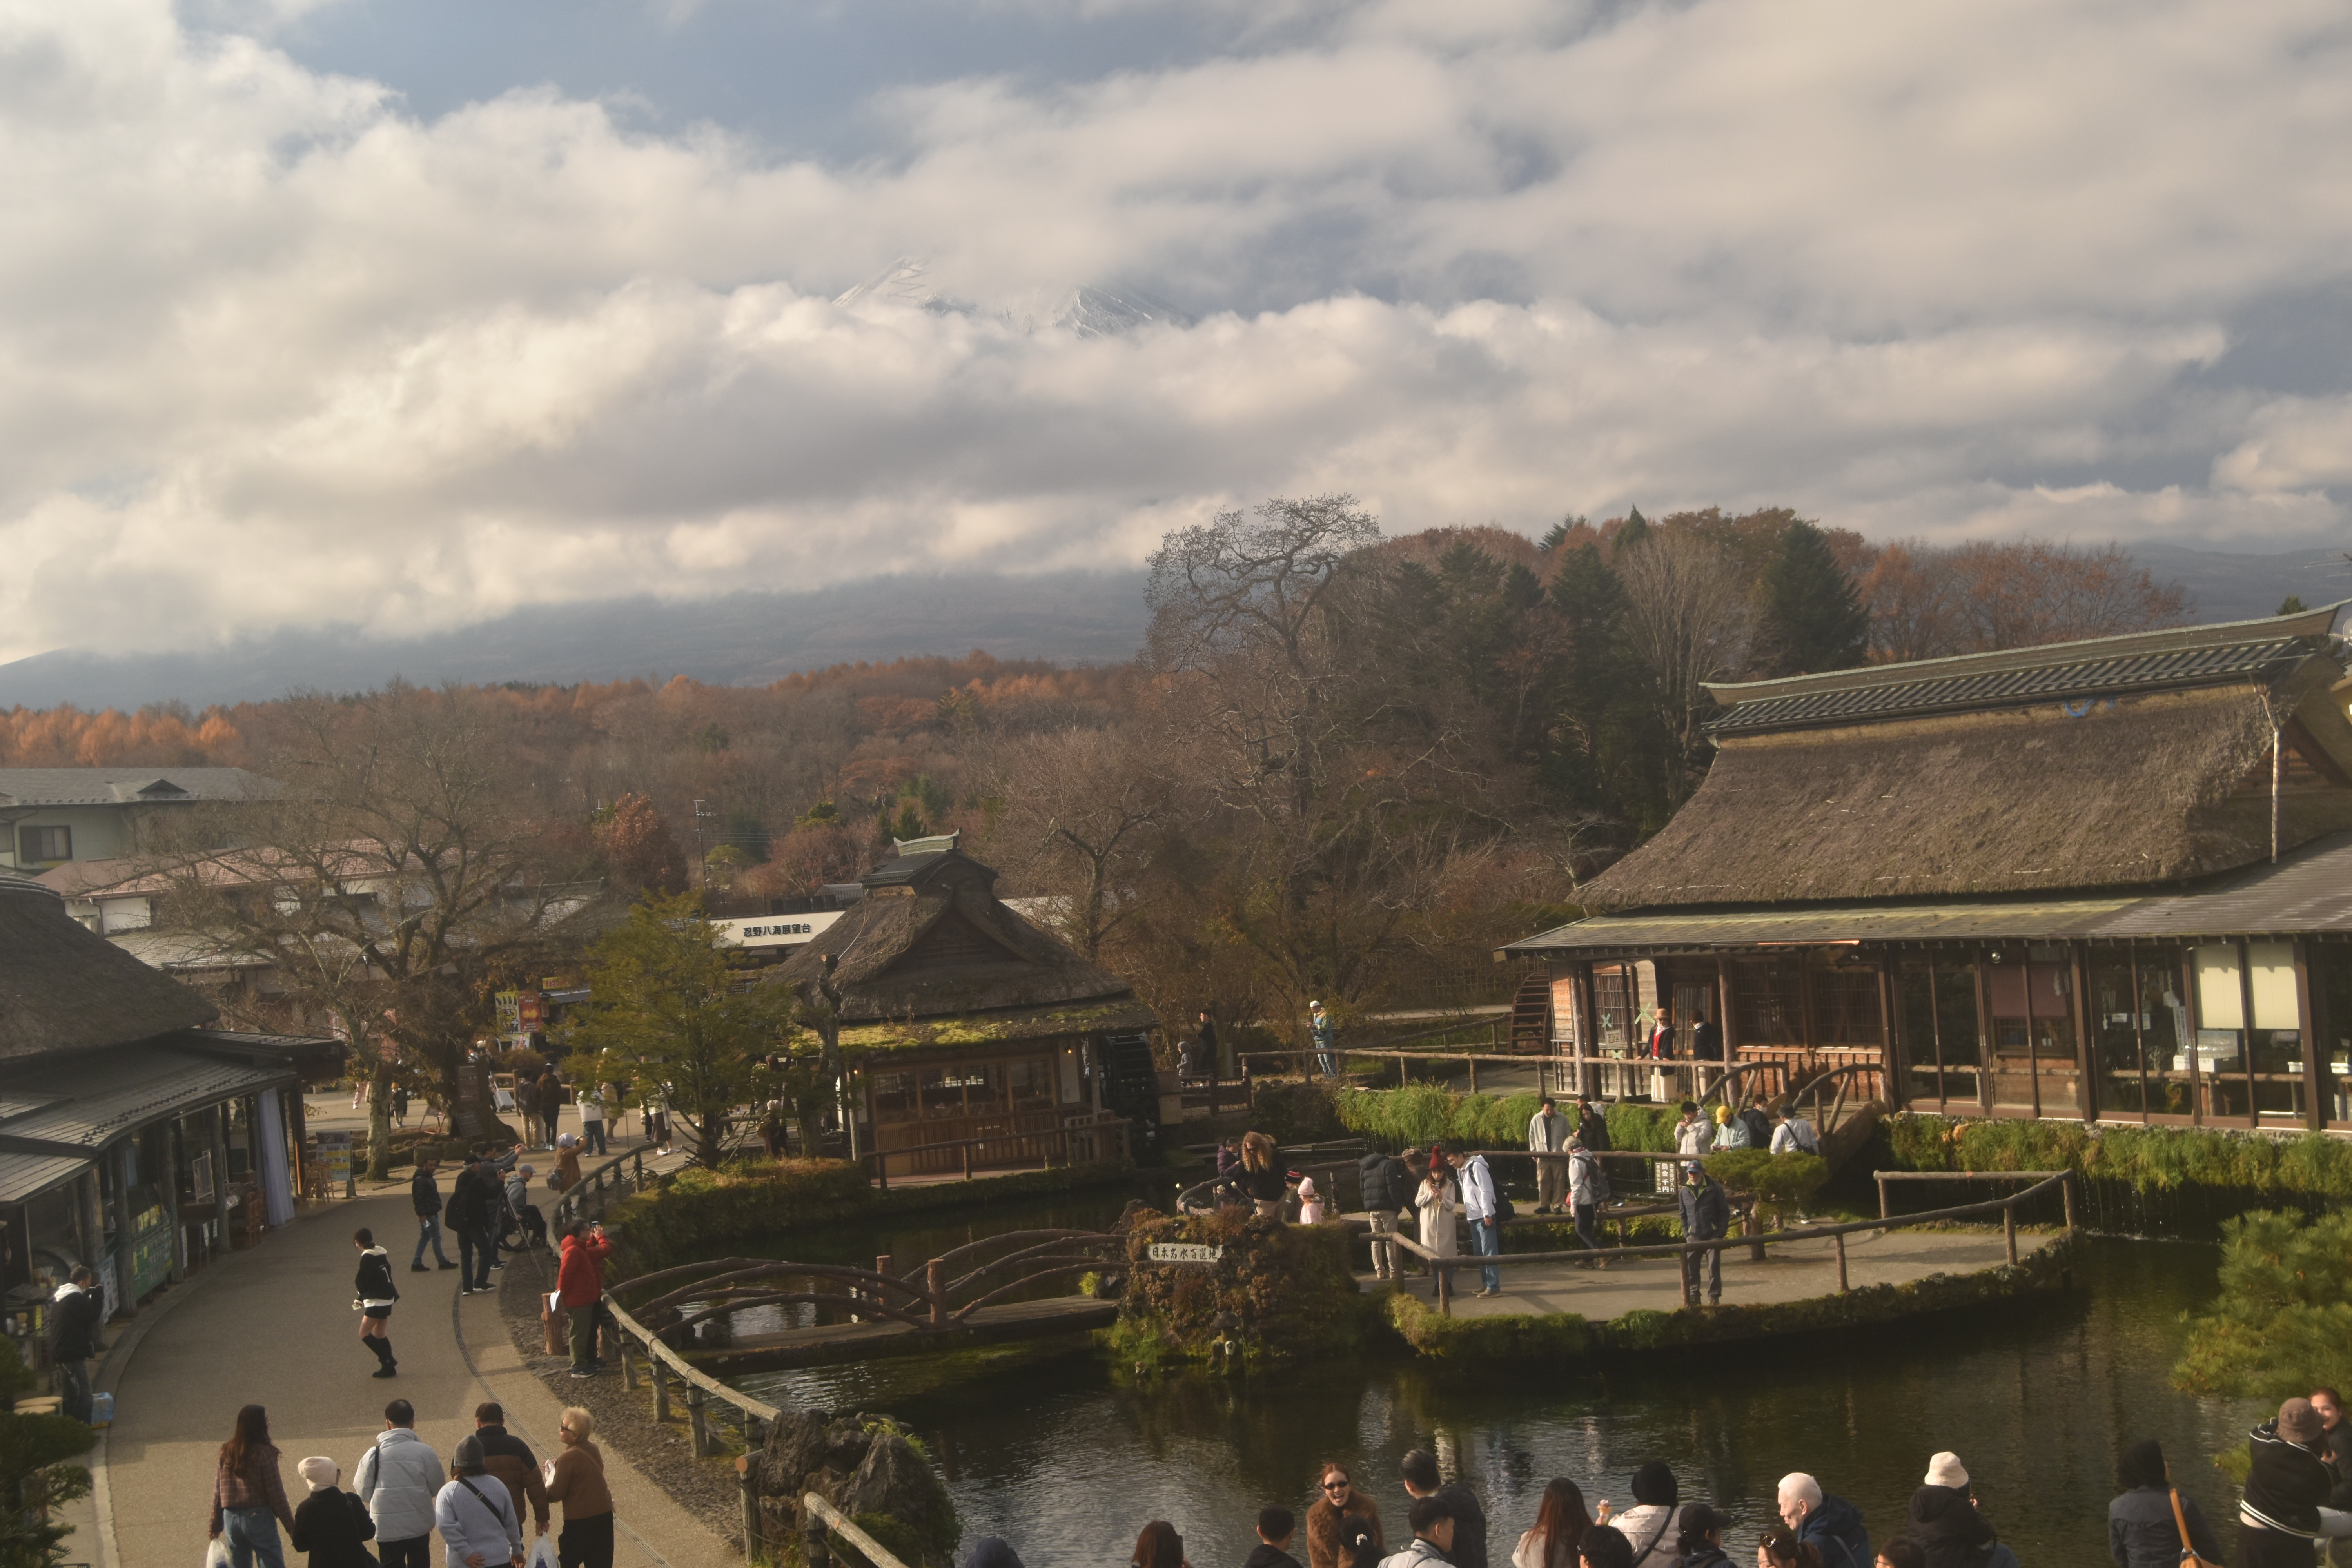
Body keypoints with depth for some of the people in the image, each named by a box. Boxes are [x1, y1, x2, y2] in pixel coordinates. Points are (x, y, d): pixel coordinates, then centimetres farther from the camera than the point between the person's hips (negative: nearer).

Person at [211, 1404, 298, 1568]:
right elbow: (276, 1493, -12)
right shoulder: (264, 1452, -12)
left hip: (232, 1519, 6)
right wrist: (291, 1526, -6)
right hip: (258, 1517, -6)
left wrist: (216, 1524, 18)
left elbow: (218, 1492, 8)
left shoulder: (226, 1453, 5)